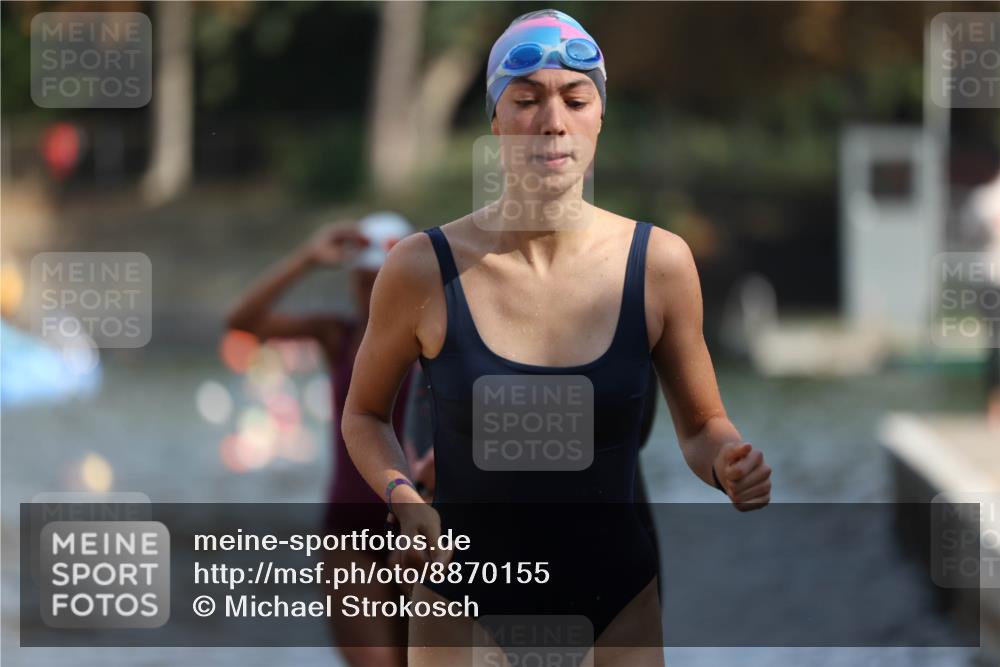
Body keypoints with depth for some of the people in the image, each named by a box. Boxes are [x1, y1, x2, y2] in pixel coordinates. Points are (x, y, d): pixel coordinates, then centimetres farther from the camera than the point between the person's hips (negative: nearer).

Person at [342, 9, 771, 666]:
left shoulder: (659, 263, -8)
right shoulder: (424, 269, -12)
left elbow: (702, 425, 5)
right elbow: (364, 414, 4)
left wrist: (729, 465, -17)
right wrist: (403, 498, -16)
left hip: (616, 602, 1)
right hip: (464, 601, -1)